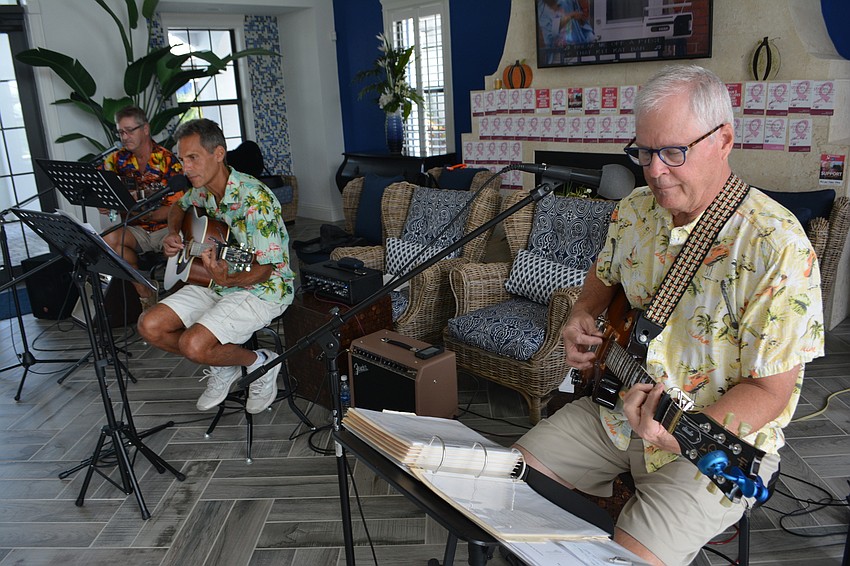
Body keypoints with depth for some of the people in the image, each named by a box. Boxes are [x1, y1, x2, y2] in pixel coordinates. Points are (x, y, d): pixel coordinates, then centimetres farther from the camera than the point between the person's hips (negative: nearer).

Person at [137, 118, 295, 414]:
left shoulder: (255, 198, -24)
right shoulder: (202, 190, 2)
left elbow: (264, 270, -25)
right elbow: (179, 207, 28)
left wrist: (227, 279, -44)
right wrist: (172, 234, 7)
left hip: (262, 289, -8)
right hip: (219, 281, 8)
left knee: (193, 344, -27)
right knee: (150, 326, -5)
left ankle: (260, 363, 1)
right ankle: (223, 367, 12)